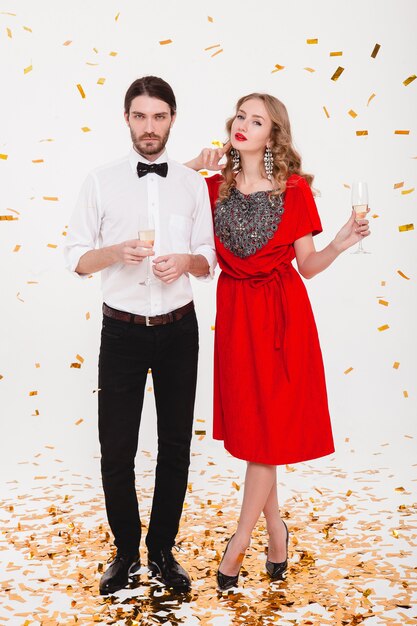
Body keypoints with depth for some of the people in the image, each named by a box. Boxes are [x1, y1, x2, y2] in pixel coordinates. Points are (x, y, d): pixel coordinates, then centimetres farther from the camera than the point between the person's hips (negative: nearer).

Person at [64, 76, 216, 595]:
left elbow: (209, 262, 7)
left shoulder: (193, 184, 5)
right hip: (122, 332, -1)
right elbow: (76, 259, 0)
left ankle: (162, 550, 28)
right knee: (116, 450, 3)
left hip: (178, 331, 1)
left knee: (175, 446, 10)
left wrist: (186, 261, -15)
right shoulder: (101, 181, 1)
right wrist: (116, 252, -19)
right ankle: (126, 552, 24)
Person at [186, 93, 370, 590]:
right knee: (247, 424, 9)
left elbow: (307, 265, -1)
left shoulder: (295, 188, -3)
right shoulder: (214, 186, 3)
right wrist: (192, 170, -7)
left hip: (281, 313, -3)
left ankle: (239, 540, 14)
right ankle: (275, 527, 28)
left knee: (267, 427, 1)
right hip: (235, 311, 3)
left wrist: (340, 244, -18)